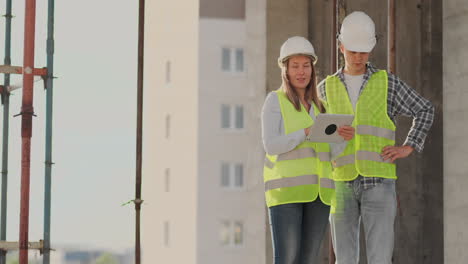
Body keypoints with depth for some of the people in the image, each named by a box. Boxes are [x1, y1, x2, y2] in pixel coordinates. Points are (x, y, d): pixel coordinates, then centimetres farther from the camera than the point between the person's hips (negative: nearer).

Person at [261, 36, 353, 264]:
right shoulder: (275, 100, 0)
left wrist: (346, 134, -5)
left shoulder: (317, 106, 18)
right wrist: (307, 133, -21)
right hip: (286, 190, -6)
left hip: (317, 193, 6)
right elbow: (271, 145, -11)